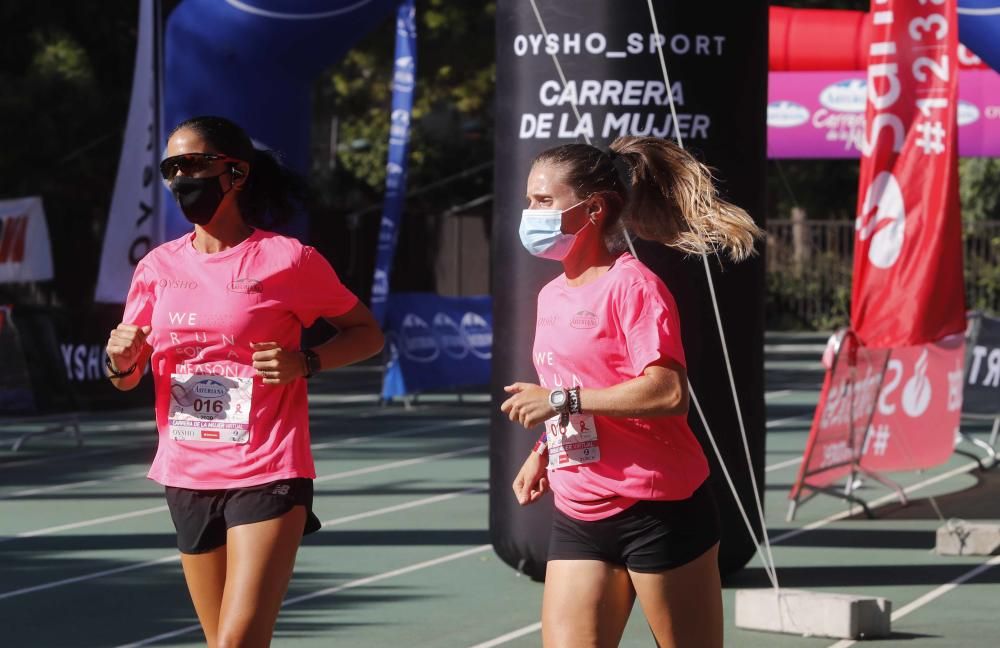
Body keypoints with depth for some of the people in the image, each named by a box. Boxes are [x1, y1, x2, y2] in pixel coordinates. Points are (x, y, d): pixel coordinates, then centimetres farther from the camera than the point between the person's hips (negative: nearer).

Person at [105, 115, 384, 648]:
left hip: (267, 475, -5)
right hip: (187, 477, 5)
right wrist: (121, 361, -10)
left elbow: (367, 333, 3)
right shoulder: (159, 267, 8)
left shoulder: (287, 260, -6)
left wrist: (306, 362, -15)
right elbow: (127, 378, 14)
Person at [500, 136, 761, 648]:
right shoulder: (552, 296, 14)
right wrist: (542, 452, 8)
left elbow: (668, 391, -24)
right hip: (578, 520, 8)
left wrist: (560, 401, -20)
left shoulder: (632, 287, -12)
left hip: (660, 514, -8)